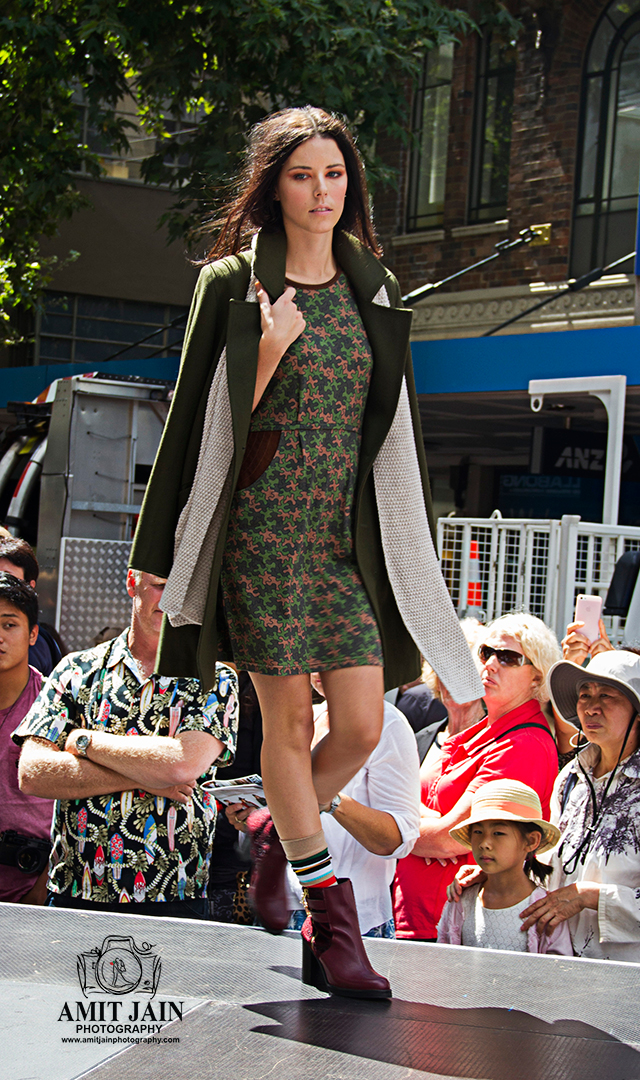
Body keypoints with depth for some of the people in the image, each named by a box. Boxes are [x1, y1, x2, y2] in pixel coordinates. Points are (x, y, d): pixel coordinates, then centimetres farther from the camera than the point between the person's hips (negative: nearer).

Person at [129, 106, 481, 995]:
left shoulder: (374, 287, 12)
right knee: (289, 720, -1)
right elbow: (211, 420, -1)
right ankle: (331, 924, 11)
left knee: (363, 728, -2)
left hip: (351, 536, 4)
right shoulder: (234, 285, -1)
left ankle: (280, 837, 27)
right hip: (265, 529, -4)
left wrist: (404, 547, 14)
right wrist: (270, 352, -17)